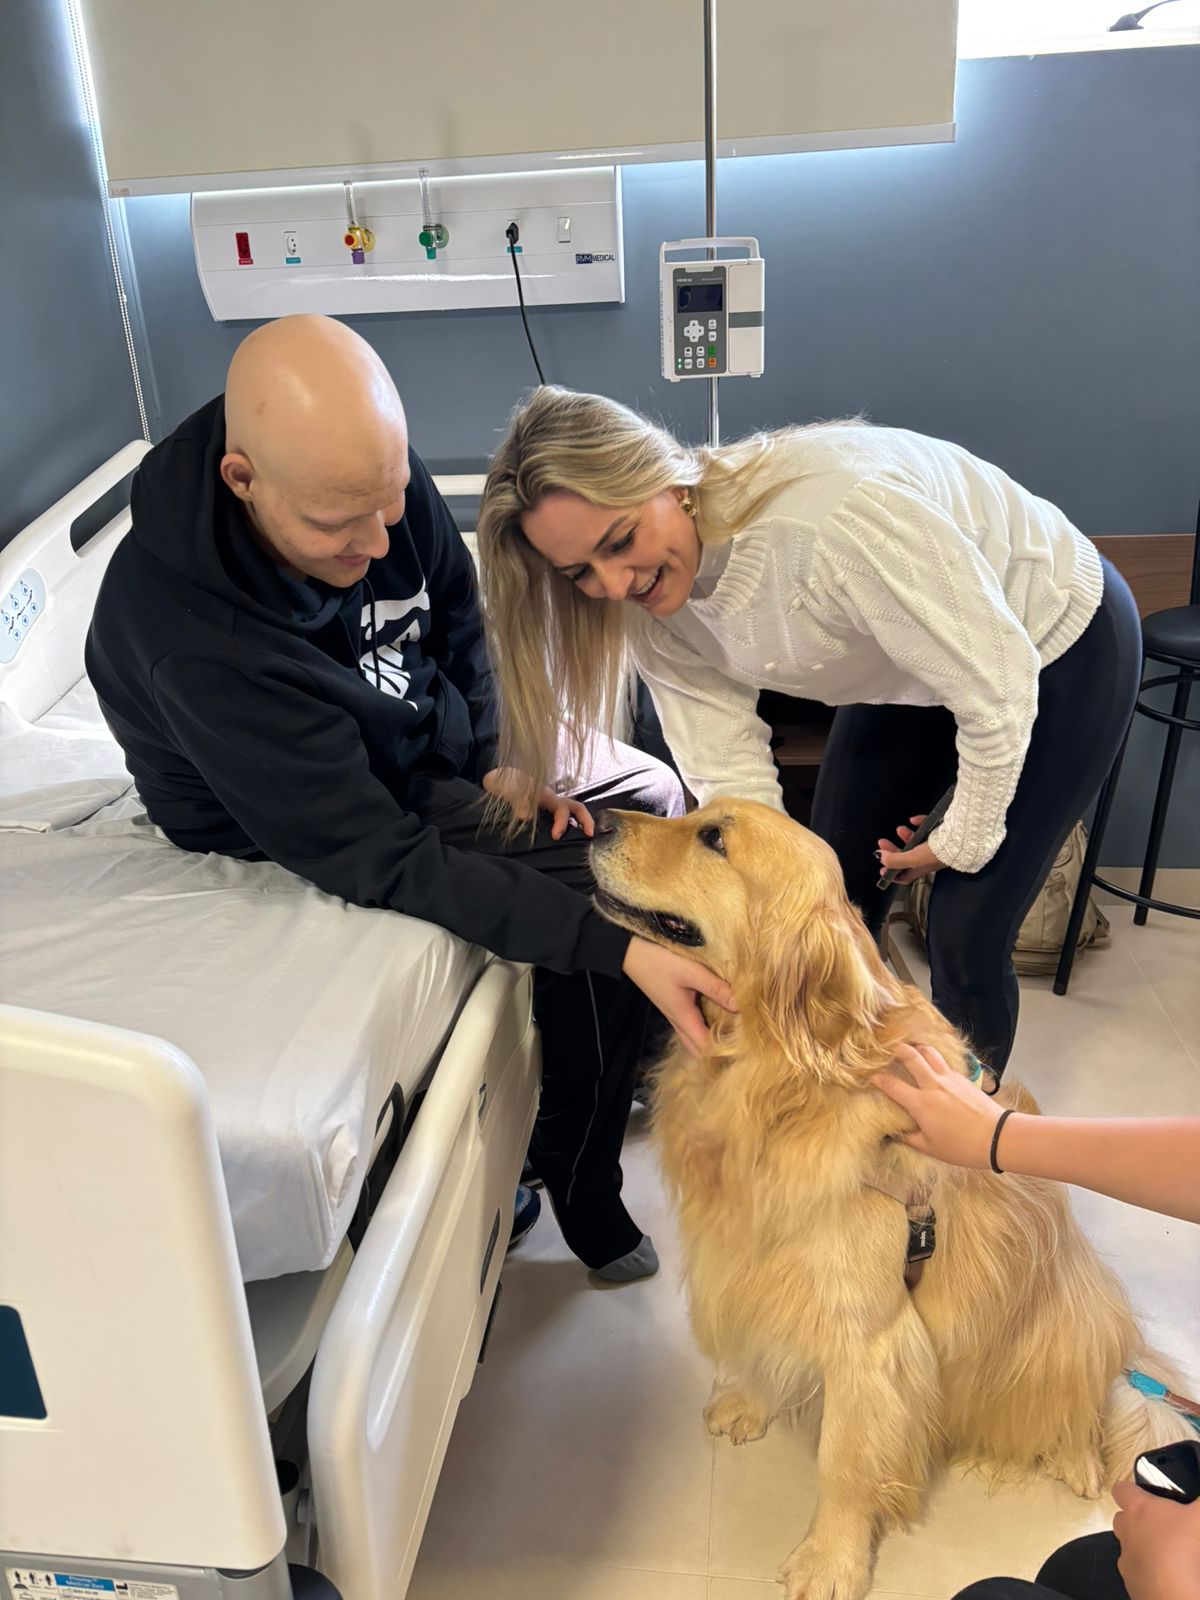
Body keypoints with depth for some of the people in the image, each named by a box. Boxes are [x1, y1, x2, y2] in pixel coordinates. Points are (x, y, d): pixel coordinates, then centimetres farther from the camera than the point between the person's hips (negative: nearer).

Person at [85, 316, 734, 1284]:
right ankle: (579, 1179, 7)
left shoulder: (365, 471, -19)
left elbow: (459, 614, 2)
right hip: (307, 825, -7)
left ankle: (636, 1065, 27)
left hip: (436, 734, 7)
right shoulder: (197, 645, -38)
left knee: (656, 796, 5)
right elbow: (384, 863, -35)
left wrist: (494, 756, -7)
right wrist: (614, 945, -38)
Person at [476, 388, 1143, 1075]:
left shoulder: (831, 514, -42)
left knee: (966, 939, -4)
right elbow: (731, 774, -18)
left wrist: (964, 840, -16)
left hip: (1061, 643, -6)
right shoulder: (650, 606, -18)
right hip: (908, 672, 6)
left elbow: (996, 687, -32)